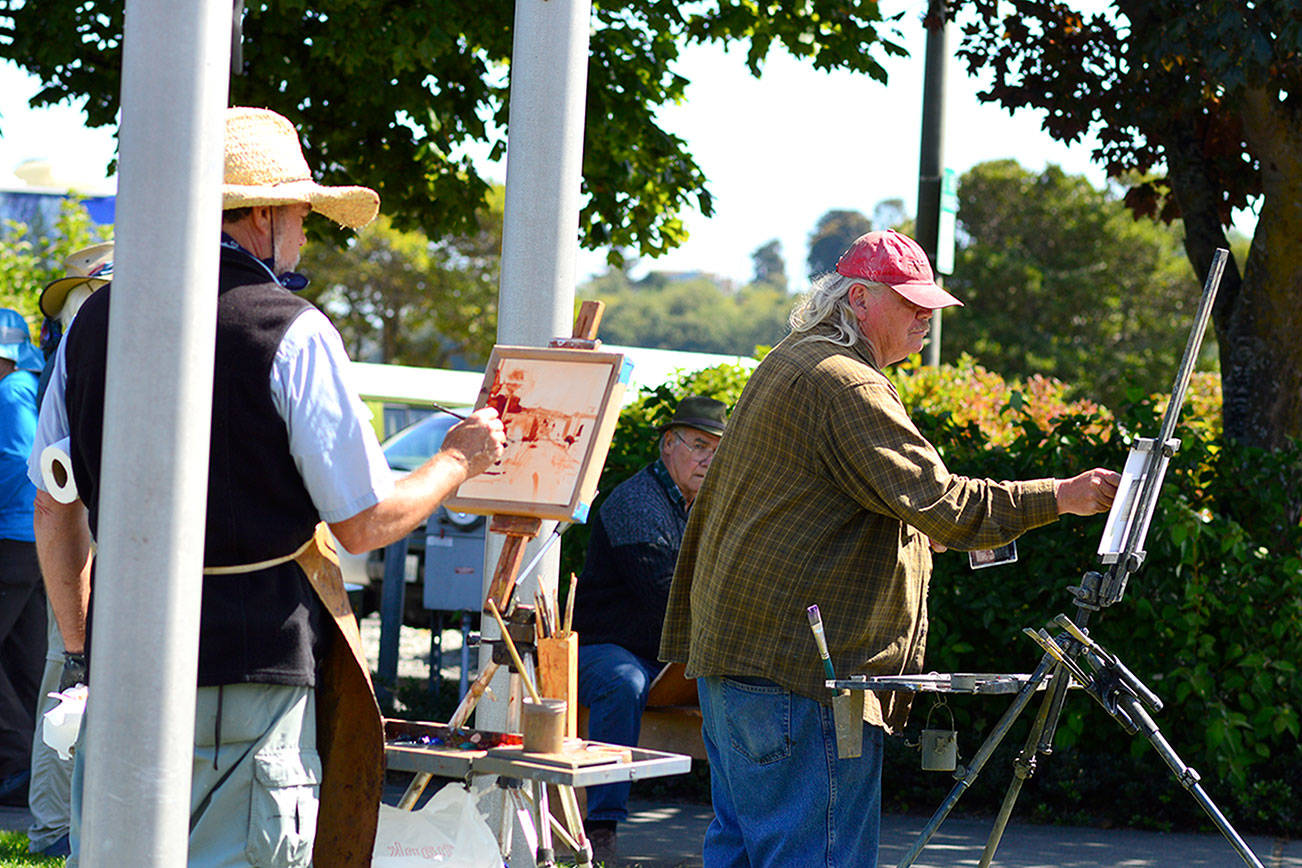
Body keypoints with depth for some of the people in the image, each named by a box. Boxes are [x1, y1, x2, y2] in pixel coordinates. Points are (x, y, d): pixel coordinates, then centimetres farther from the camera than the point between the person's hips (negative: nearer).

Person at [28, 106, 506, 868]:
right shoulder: (292, 333, -9)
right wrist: (458, 461, 11)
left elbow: (55, 507, 14)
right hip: (252, 664, -6)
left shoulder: (96, 320, 8)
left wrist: (78, 645, 24)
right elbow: (365, 524, -7)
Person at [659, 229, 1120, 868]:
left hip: (731, 648, 11)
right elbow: (939, 502, -21)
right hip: (798, 668, -11)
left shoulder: (785, 367, 19)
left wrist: (920, 530, 22)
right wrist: (1060, 497, -16)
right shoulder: (846, 385, -14)